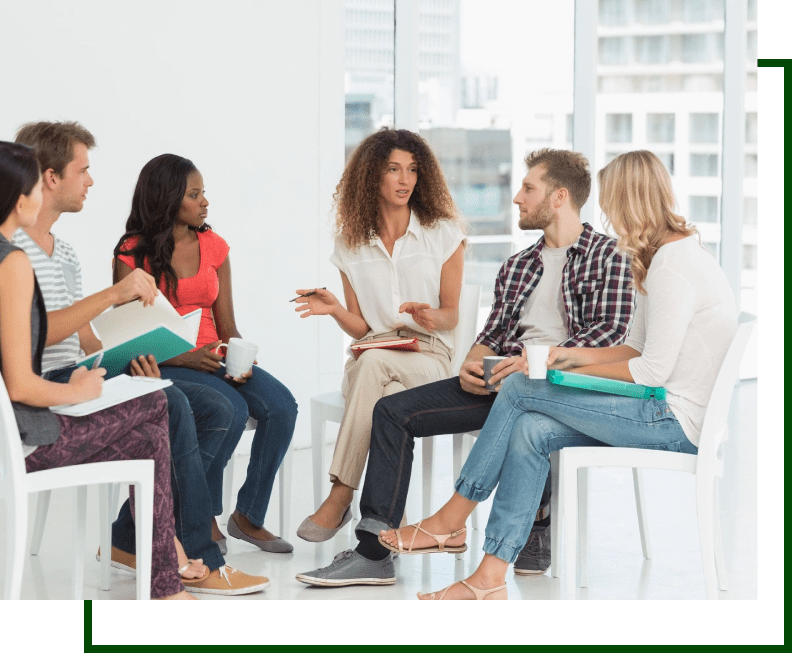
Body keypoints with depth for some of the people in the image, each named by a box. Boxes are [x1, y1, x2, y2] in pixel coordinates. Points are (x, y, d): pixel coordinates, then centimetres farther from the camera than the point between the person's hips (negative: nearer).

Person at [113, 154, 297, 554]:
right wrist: (186, 358, -22)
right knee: (231, 409, -32)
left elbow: (227, 327, 12)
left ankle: (249, 515, -7)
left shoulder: (214, 247, 12)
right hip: (161, 366, -5)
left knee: (281, 405, -21)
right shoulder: (133, 254, -4)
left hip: (212, 359, 5)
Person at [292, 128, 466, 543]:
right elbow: (360, 329, 10)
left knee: (376, 361, -37)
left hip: (428, 357, -2)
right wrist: (334, 309, -11)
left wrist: (432, 317, -18)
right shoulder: (351, 244, 11)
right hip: (370, 361, 2)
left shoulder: (443, 234, 5)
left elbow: (451, 313, 6)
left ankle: (339, 497, -39)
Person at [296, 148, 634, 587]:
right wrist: (471, 366, -3)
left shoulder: (606, 255, 3)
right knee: (393, 411, -7)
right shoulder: (516, 267, 26)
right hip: (500, 380, 7)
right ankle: (373, 553, -13)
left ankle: (536, 527, -14)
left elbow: (610, 330, -11)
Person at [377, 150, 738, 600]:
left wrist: (579, 373, -6)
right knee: (530, 431, -7)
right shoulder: (676, 254, 17)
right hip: (670, 415, 9)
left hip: (676, 422, -9)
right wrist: (577, 355, 10)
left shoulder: (674, 263, -16)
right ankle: (490, 579, -12)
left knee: (520, 390, -9)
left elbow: (653, 371, -19)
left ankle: (452, 519, 3)